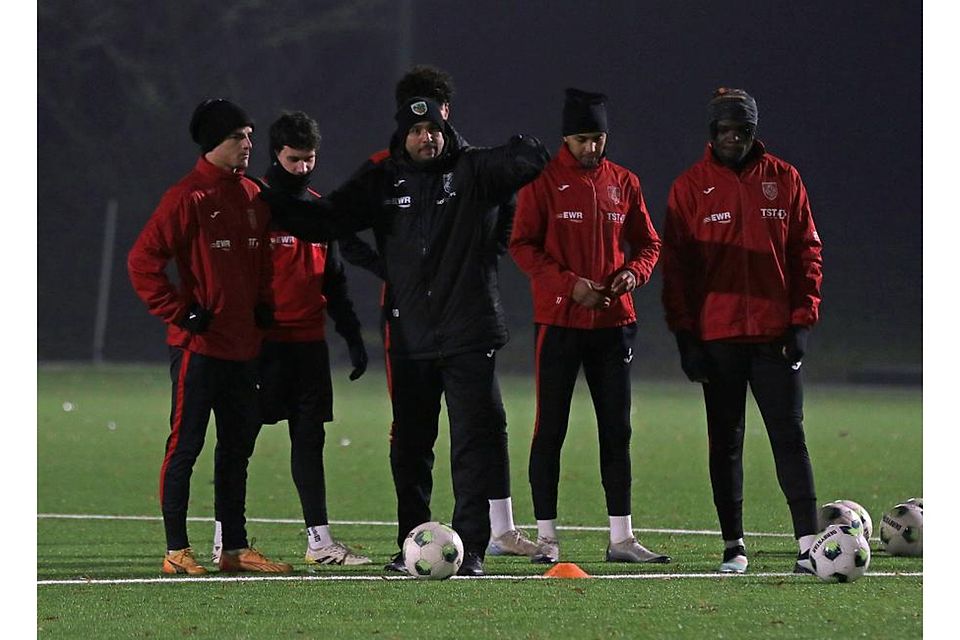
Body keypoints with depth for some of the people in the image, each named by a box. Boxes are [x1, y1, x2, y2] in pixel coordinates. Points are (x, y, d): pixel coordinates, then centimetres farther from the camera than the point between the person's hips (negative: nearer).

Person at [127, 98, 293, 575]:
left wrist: (262, 307, 12)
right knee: (185, 445, -4)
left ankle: (235, 548, 17)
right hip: (199, 345, -8)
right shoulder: (187, 197, -10)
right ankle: (176, 550, -2)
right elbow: (143, 260, -13)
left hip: (242, 345, 8)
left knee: (238, 446, 11)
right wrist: (178, 313, -13)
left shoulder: (253, 197, 12)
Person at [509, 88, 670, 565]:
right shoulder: (543, 181, -4)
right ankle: (546, 537, 2)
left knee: (617, 430, 6)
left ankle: (621, 537, 11)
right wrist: (569, 283, -18)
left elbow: (648, 244, 15)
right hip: (559, 323, -4)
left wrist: (633, 272, -7)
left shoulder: (623, 183, 9)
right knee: (550, 429, -1)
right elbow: (522, 245, -7)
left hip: (613, 322, 4)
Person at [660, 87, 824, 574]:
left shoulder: (784, 180, 6)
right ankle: (733, 546, 11)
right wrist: (685, 335, -6)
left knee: (789, 437, -4)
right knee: (725, 442, 5)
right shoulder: (691, 187, 3)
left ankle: (808, 543, -8)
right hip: (717, 333, 0)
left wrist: (802, 319, -2)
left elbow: (806, 252, 8)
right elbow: (676, 264, 1)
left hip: (775, 333, 0)